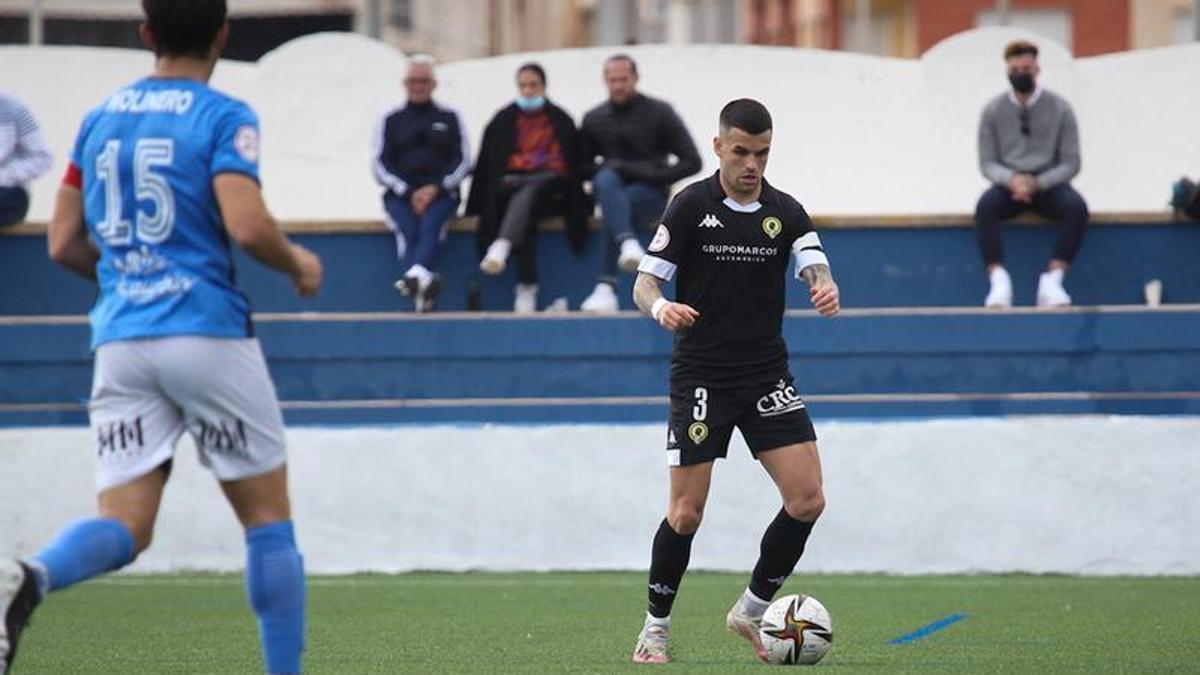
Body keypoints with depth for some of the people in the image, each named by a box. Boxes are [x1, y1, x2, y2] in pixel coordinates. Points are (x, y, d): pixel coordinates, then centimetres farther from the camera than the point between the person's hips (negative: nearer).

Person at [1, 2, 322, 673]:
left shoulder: (100, 119, 13)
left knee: (124, 526, -2)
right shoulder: (223, 117, -4)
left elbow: (64, 244, 14)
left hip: (120, 339, 4)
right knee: (268, 517, 9)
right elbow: (247, 225, -17)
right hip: (208, 332, -4)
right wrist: (297, 264, 2)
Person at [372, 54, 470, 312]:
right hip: (400, 194, 1)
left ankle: (417, 274, -61)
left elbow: (463, 161, 8)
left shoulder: (450, 118, 16)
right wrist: (409, 192, -8)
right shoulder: (391, 119, 16)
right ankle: (424, 283, -55)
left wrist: (435, 189, -9)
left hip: (440, 193, -1)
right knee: (406, 230, -31)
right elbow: (380, 163, 8)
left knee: (432, 224, -34)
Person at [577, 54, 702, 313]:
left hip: (649, 194, -3)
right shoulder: (594, 119, 13)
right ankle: (627, 243, -57)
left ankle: (607, 288, -44)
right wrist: (603, 170, -6)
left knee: (618, 207, -37)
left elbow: (692, 162, 0)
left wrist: (655, 175, -13)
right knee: (606, 179, -35)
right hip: (611, 188, 3)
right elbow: (581, 166, 16)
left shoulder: (659, 113, 3)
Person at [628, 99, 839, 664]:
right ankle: (655, 627, 13)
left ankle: (752, 610, 13)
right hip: (701, 378, -3)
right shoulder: (691, 205, -5)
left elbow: (816, 268, -9)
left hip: (767, 375, 3)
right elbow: (645, 283, -6)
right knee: (687, 512, -5)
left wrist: (826, 290, -34)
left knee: (807, 500, -7)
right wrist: (661, 308, -29)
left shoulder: (785, 211, 4)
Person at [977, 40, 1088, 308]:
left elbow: (1070, 163, -1)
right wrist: (1011, 179, -20)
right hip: (1008, 184, 0)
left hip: (1048, 184, 0)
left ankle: (1053, 280, -33)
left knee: (1076, 208, -33)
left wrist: (1037, 183, -18)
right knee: (986, 206, -34)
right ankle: (999, 282, -37)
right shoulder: (993, 110, 3)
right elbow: (987, 162, 2)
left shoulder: (1060, 109, 1)